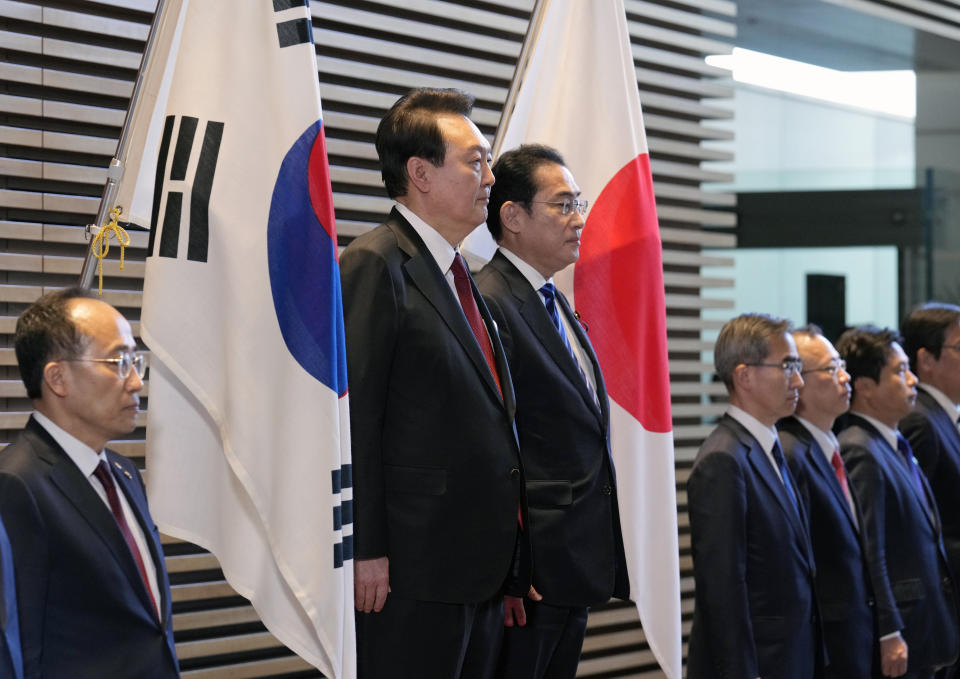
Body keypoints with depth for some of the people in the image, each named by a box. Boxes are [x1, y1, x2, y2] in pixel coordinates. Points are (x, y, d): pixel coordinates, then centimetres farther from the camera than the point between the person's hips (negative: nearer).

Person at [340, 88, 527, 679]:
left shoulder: (459, 276, 19)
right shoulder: (375, 265, -10)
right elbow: (354, 421, -15)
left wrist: (508, 562, 18)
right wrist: (366, 551, -19)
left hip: (483, 569, 9)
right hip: (413, 573, -9)